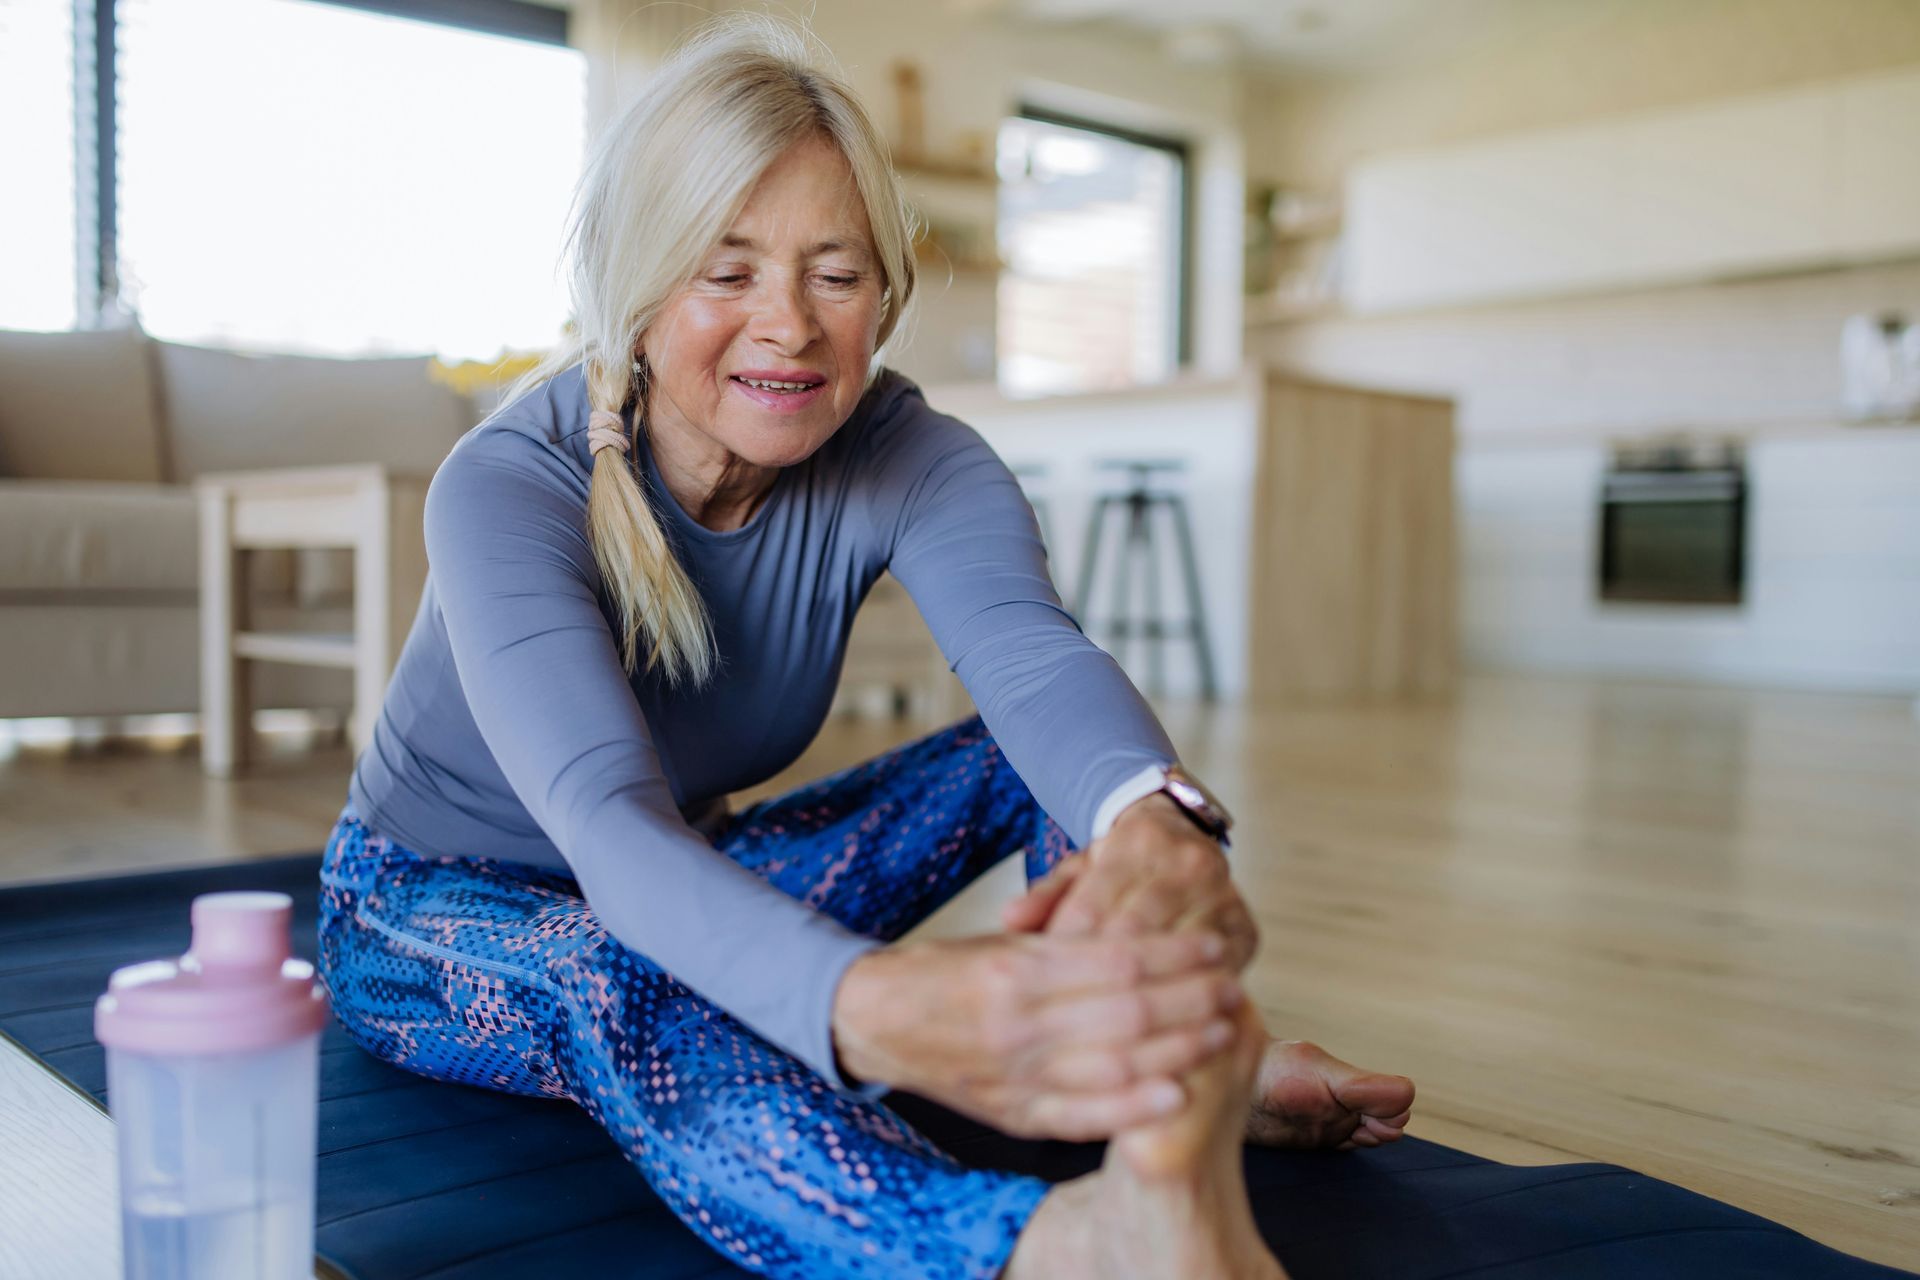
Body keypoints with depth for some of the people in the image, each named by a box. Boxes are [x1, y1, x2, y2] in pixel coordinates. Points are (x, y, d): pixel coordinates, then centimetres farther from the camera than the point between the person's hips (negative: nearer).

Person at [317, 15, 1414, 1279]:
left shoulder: (909, 461, -18)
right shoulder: (505, 489, -29)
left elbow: (1033, 650, -39)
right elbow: (608, 820, -46)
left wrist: (1157, 828, -64)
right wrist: (872, 1009, -67)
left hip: (705, 878, 5)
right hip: (432, 917, -4)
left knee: (1059, 748, -14)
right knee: (621, 982, -42)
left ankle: (1178, 1080, -34)